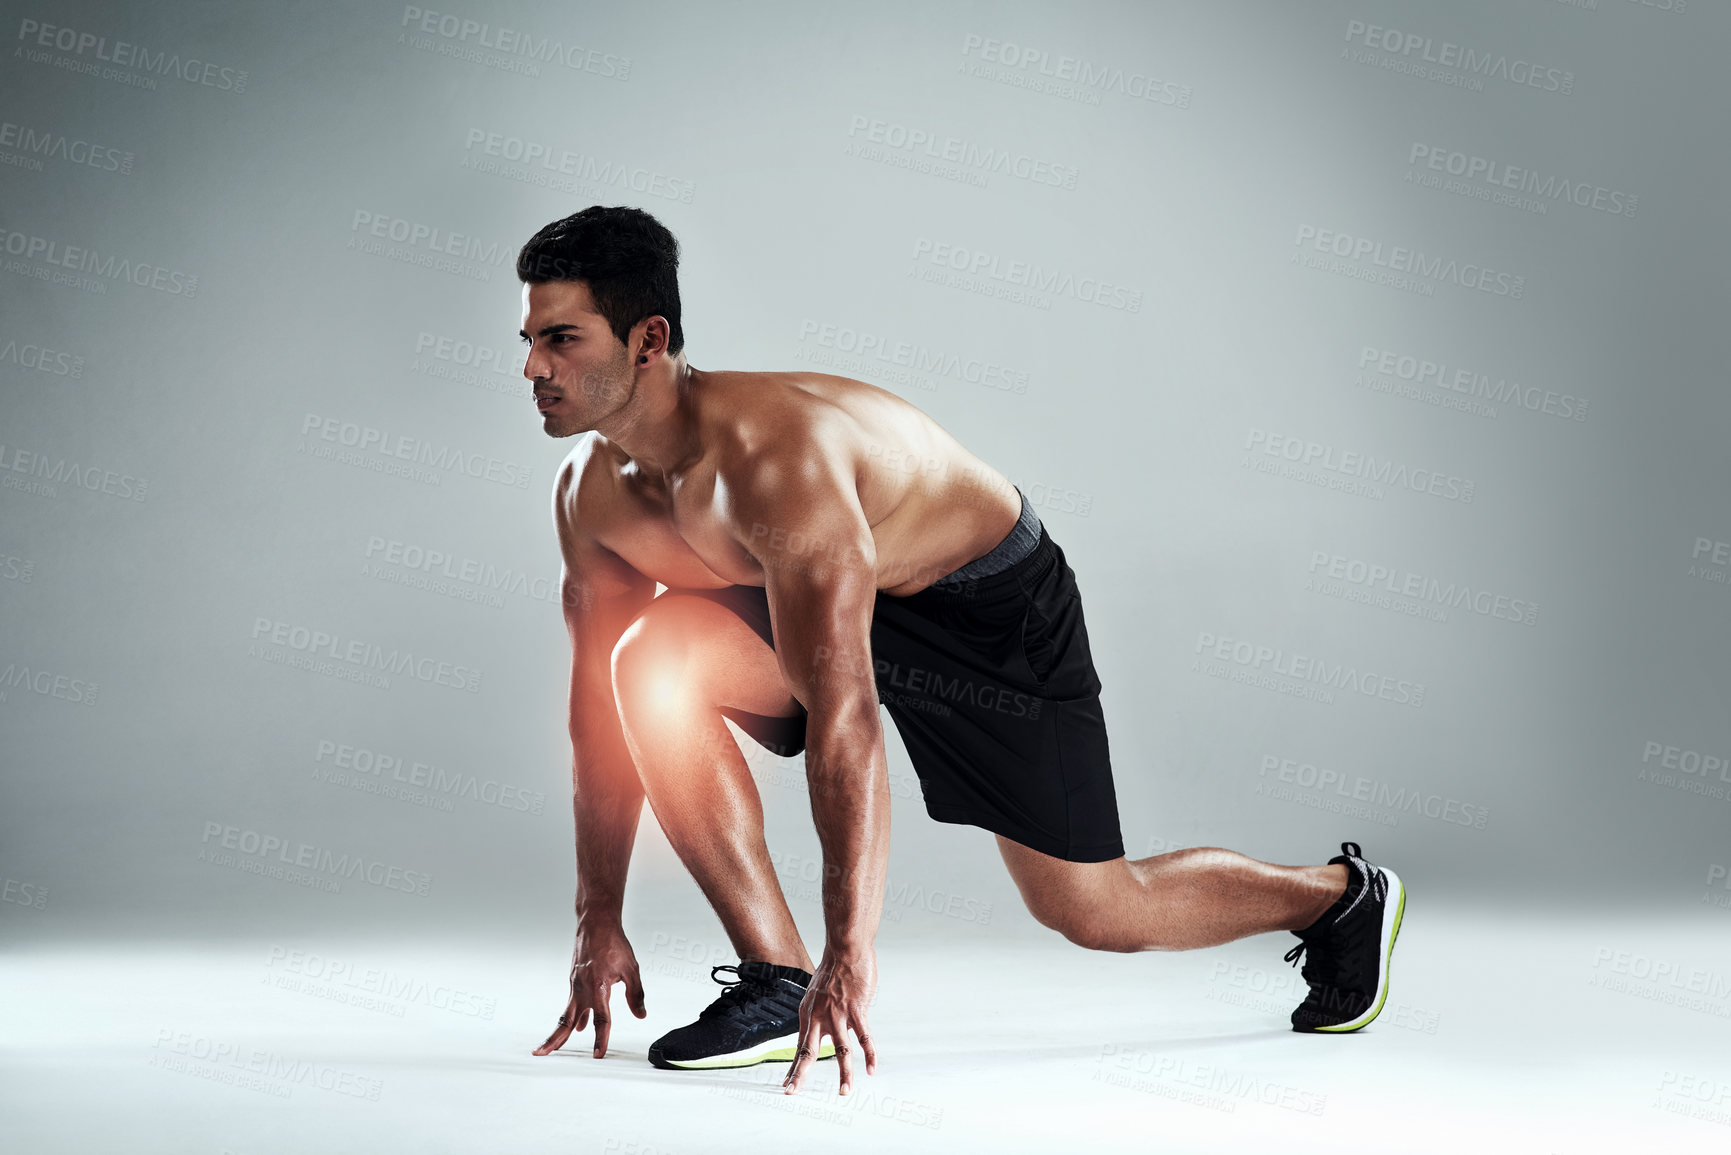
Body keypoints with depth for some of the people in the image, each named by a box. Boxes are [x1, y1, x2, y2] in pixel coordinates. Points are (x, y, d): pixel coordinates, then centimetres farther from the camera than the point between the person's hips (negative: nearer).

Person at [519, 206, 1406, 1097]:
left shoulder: (772, 453, -37)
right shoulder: (591, 491, -12)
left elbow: (843, 714, -40)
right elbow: (601, 703, -3)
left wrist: (848, 952, -39)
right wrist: (598, 924, -3)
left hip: (992, 604, -6)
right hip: (840, 603, 7)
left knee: (1093, 912, 2)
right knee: (651, 658, -21)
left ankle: (1342, 896, 30)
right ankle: (778, 981, -11)